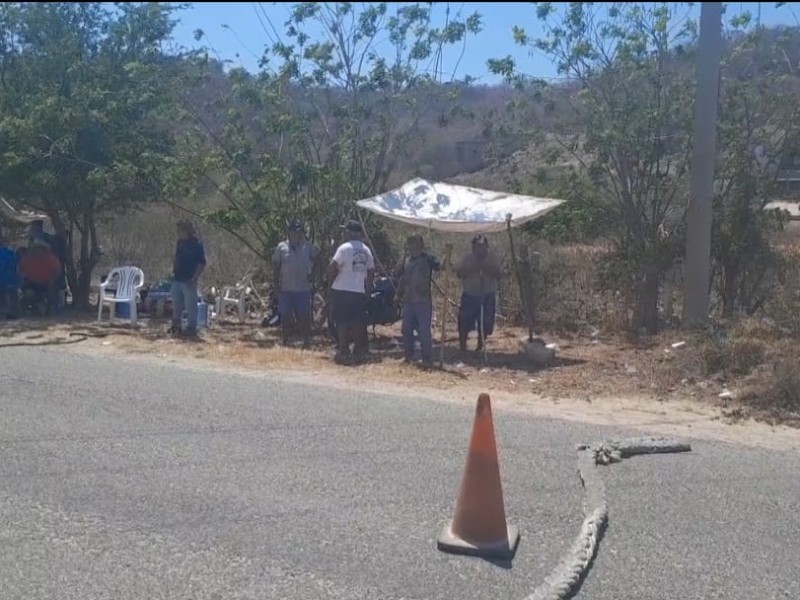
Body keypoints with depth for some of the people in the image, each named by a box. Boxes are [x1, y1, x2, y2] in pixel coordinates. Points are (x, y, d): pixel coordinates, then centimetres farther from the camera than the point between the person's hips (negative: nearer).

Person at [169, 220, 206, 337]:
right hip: (177, 279, 8)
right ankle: (175, 326, 24)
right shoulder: (180, 242, 10)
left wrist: (194, 278, -18)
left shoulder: (196, 244, -11)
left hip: (188, 281, -8)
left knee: (190, 305, -2)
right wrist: (174, 271, 13)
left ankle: (191, 328, 5)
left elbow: (202, 263, -13)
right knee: (176, 304, 14)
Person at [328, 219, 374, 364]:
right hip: (359, 291, 5)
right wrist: (368, 290, 18)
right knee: (358, 322, 11)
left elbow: (331, 268, -16)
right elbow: (371, 272, 12)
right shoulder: (366, 251, 8)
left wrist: (332, 279, 3)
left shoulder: (344, 248, -11)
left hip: (341, 290, -5)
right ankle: (359, 351, 15)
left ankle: (343, 352, 0)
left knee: (342, 322, 0)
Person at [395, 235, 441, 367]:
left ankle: (427, 359, -1)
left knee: (424, 331, -6)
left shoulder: (428, 259, -6)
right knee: (406, 330, 12)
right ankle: (408, 356, 25)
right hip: (408, 301, 6)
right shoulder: (406, 261, 13)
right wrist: (398, 295, 16)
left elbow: (441, 267, -22)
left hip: (423, 302, -6)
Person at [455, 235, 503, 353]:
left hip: (487, 297, 1)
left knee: (484, 326, 6)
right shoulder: (467, 257, -1)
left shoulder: (491, 258, 0)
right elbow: (459, 273, -8)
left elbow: (499, 274, -7)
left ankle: (480, 348, 22)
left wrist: (488, 268, -20)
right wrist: (472, 268, -20)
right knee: (464, 325, -5)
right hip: (470, 296, 0)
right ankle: (462, 348, 4)